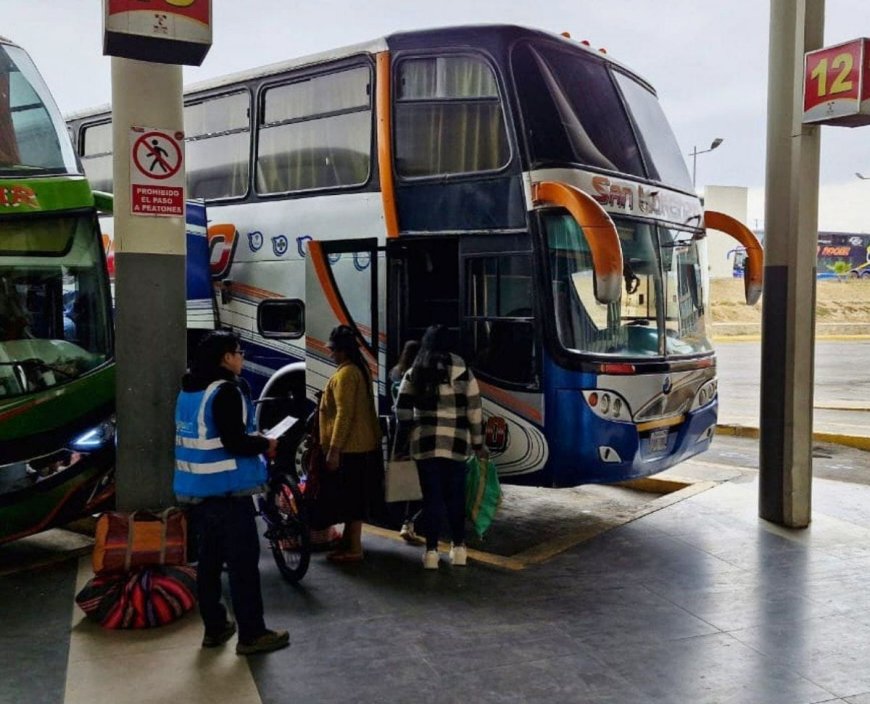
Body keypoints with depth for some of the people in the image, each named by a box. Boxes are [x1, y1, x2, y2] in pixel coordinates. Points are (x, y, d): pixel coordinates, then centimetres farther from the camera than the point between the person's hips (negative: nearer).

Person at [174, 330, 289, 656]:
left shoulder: (188, 391, 12)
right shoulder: (226, 391, -16)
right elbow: (234, 442, -22)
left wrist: (252, 440, 17)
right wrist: (265, 444, -5)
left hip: (198, 489, 9)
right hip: (227, 490, -9)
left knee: (209, 559, 15)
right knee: (243, 562, -2)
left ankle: (214, 628, 24)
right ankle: (251, 634, 4)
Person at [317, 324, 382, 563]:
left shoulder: (344, 374, -17)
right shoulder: (360, 370, 13)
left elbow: (344, 415, -22)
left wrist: (334, 450, -21)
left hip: (349, 447, -10)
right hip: (364, 444, 10)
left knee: (351, 497, -3)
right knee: (354, 496, 17)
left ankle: (354, 549, 3)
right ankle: (348, 540, 27)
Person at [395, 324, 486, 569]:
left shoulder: (414, 374, 3)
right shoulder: (463, 372, 2)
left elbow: (403, 411, 1)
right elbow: (474, 412, 1)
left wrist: (402, 441, 10)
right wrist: (478, 444, 9)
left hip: (425, 443, 0)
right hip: (456, 443, 0)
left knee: (431, 497, 5)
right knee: (455, 496, 12)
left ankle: (431, 551, 6)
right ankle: (458, 548, 18)